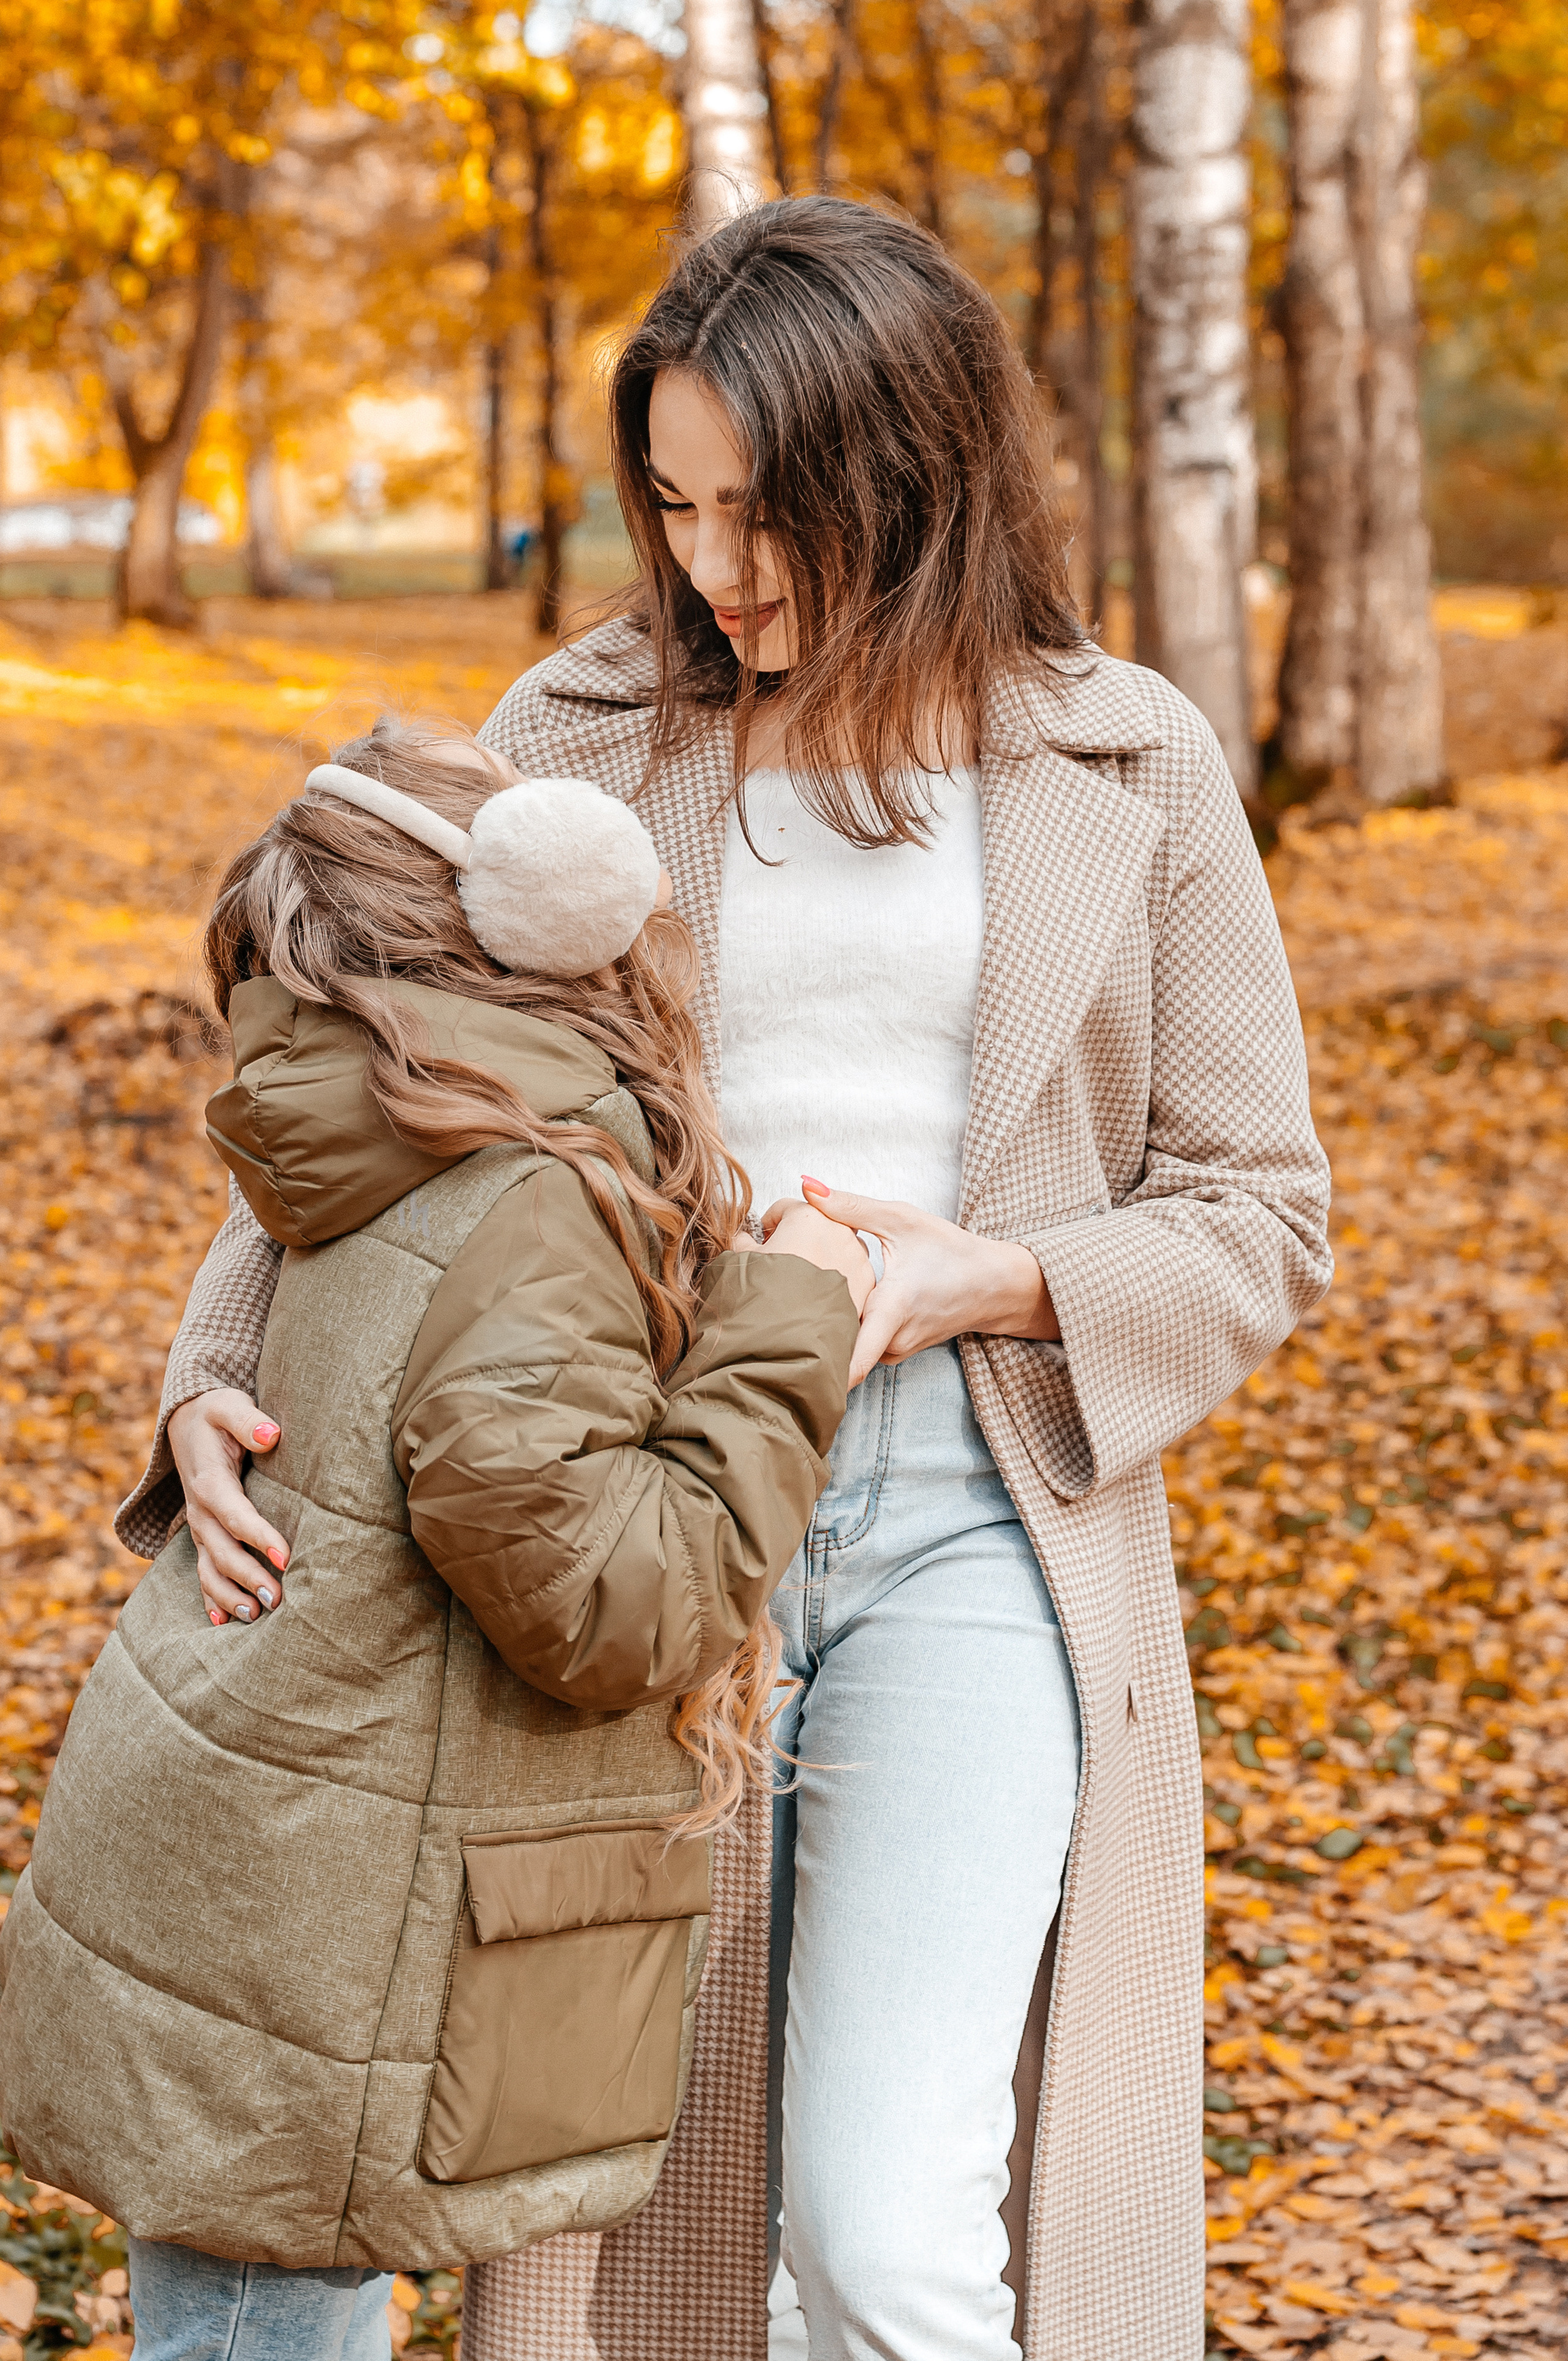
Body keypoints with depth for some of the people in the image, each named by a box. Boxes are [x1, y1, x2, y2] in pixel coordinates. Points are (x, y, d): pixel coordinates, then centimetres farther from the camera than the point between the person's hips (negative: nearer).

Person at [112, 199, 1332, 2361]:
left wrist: (975, 1280, -13)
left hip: (976, 1538, -1)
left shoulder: (1127, 770, 2)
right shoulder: (582, 742, 3)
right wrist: (220, 1382, -13)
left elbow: (1257, 1219, 4)